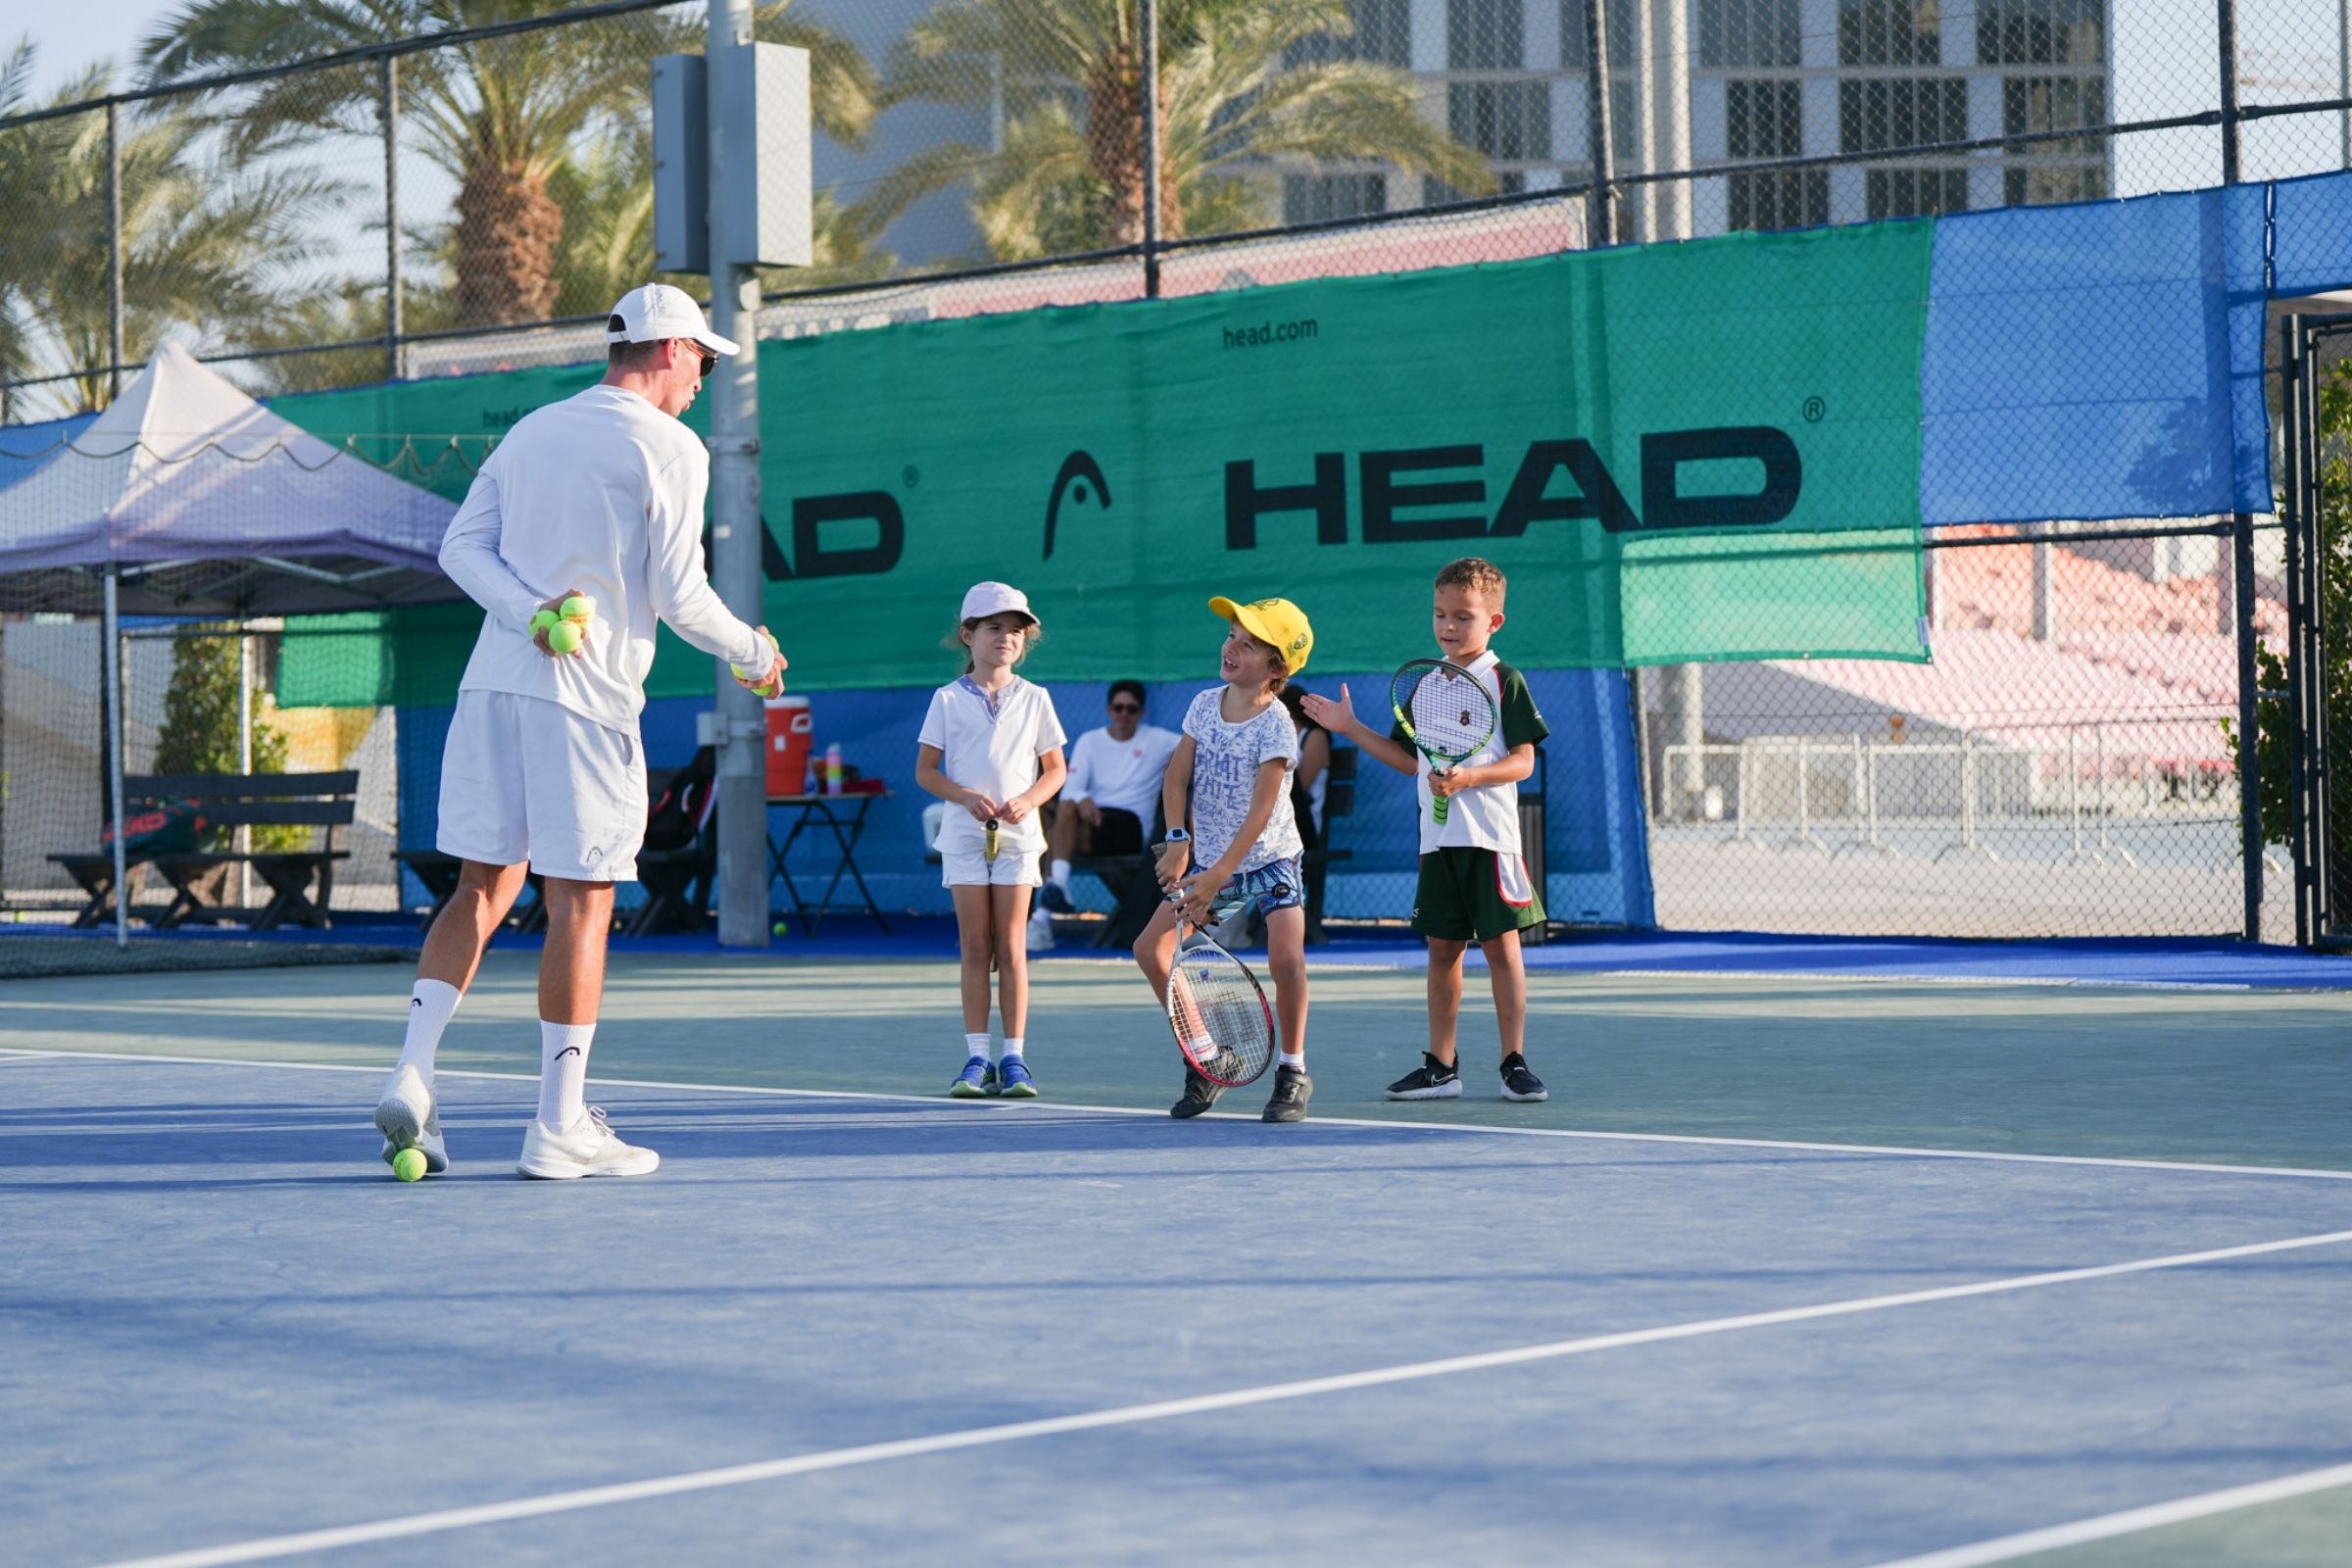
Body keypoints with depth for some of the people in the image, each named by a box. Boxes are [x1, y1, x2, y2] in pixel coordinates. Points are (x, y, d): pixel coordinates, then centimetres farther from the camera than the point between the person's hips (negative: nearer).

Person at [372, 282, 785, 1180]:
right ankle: (560, 1129, 1)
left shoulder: (531, 431, 17)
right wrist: (752, 655, 8)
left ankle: (411, 1079, -1)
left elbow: (462, 545, 7)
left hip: (494, 678, 6)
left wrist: (532, 611, -5)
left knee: (483, 888, 11)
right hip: (587, 696, -6)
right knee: (581, 902, -1)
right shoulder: (671, 448, -4)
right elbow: (679, 595, -8)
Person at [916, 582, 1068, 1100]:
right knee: (975, 949, 0)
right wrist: (966, 797, -13)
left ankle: (1014, 1059, 2)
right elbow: (925, 770, 3)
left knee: (1010, 948, -1)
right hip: (965, 836, 0)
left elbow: (1056, 769, 8)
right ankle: (977, 1059, 3)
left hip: (1017, 836, 0)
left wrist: (1028, 800, -11)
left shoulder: (1033, 699, 5)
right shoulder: (948, 699, 2)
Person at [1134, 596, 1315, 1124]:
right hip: (1209, 859, 6)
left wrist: (1218, 875, -26)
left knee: (1287, 960, -24)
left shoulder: (1275, 727, -20)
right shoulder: (1205, 704, -2)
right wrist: (1178, 842, -11)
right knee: (1151, 947, -3)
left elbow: (1261, 810, -23)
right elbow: (1177, 776, 3)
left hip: (1268, 859, -6)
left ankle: (1292, 1074, -5)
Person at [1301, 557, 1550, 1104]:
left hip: (1490, 837, -5)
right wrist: (1352, 728, 14)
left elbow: (1523, 761, -8)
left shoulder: (1505, 681, -4)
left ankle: (1514, 1064, 3)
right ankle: (1440, 1065, 14)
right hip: (1438, 838, 5)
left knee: (1500, 945, -3)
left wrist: (1468, 777, -22)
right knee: (1442, 949, 8)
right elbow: (1412, 760, 19)